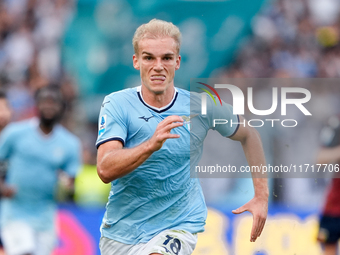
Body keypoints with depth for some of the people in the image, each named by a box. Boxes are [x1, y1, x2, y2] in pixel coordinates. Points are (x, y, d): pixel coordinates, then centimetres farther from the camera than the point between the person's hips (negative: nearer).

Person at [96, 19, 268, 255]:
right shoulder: (117, 104, -9)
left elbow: (248, 135, 14)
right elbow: (105, 170, -22)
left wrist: (261, 196, 8)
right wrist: (152, 144, -37)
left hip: (179, 226, -1)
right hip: (119, 233, 2)